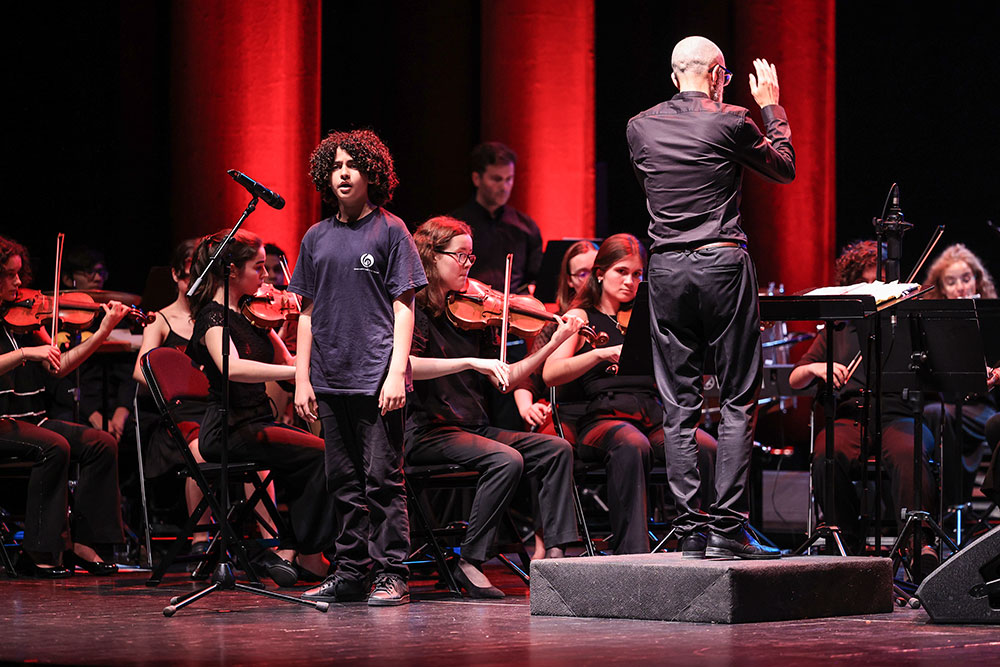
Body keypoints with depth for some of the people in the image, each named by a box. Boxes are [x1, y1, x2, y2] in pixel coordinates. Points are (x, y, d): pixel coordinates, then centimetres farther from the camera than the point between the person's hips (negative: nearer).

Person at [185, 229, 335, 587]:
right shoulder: (212, 316, -11)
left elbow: (287, 362, 12)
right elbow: (233, 368, -31)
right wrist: (301, 370, -36)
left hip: (257, 423, 8)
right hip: (229, 430, -8)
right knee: (321, 453, -20)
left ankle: (287, 552, -11)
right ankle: (307, 552, -7)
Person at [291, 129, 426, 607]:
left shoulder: (390, 231, 0)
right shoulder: (317, 238, 12)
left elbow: (403, 307, -3)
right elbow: (308, 312, 15)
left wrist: (397, 372, -12)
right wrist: (302, 378, 7)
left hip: (377, 380, -5)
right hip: (331, 380, 5)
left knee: (382, 479, -5)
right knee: (344, 482, 9)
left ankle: (392, 575, -1)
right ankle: (351, 573, 15)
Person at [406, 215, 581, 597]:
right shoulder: (414, 310, -5)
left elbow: (504, 381, 12)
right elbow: (404, 364, -25)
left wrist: (553, 344, 5)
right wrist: (471, 362, -29)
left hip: (474, 428, 7)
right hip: (428, 433, -7)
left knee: (556, 449, -9)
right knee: (507, 459, -29)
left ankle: (555, 553, -15)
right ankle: (470, 563, -21)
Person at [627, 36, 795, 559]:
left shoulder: (639, 127, 5)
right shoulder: (730, 122, -6)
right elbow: (784, 168, 8)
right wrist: (771, 107, 20)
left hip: (665, 268, 4)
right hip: (722, 262, -4)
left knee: (679, 406, 6)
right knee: (738, 399, 2)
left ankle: (691, 527, 4)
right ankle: (727, 526, -3)